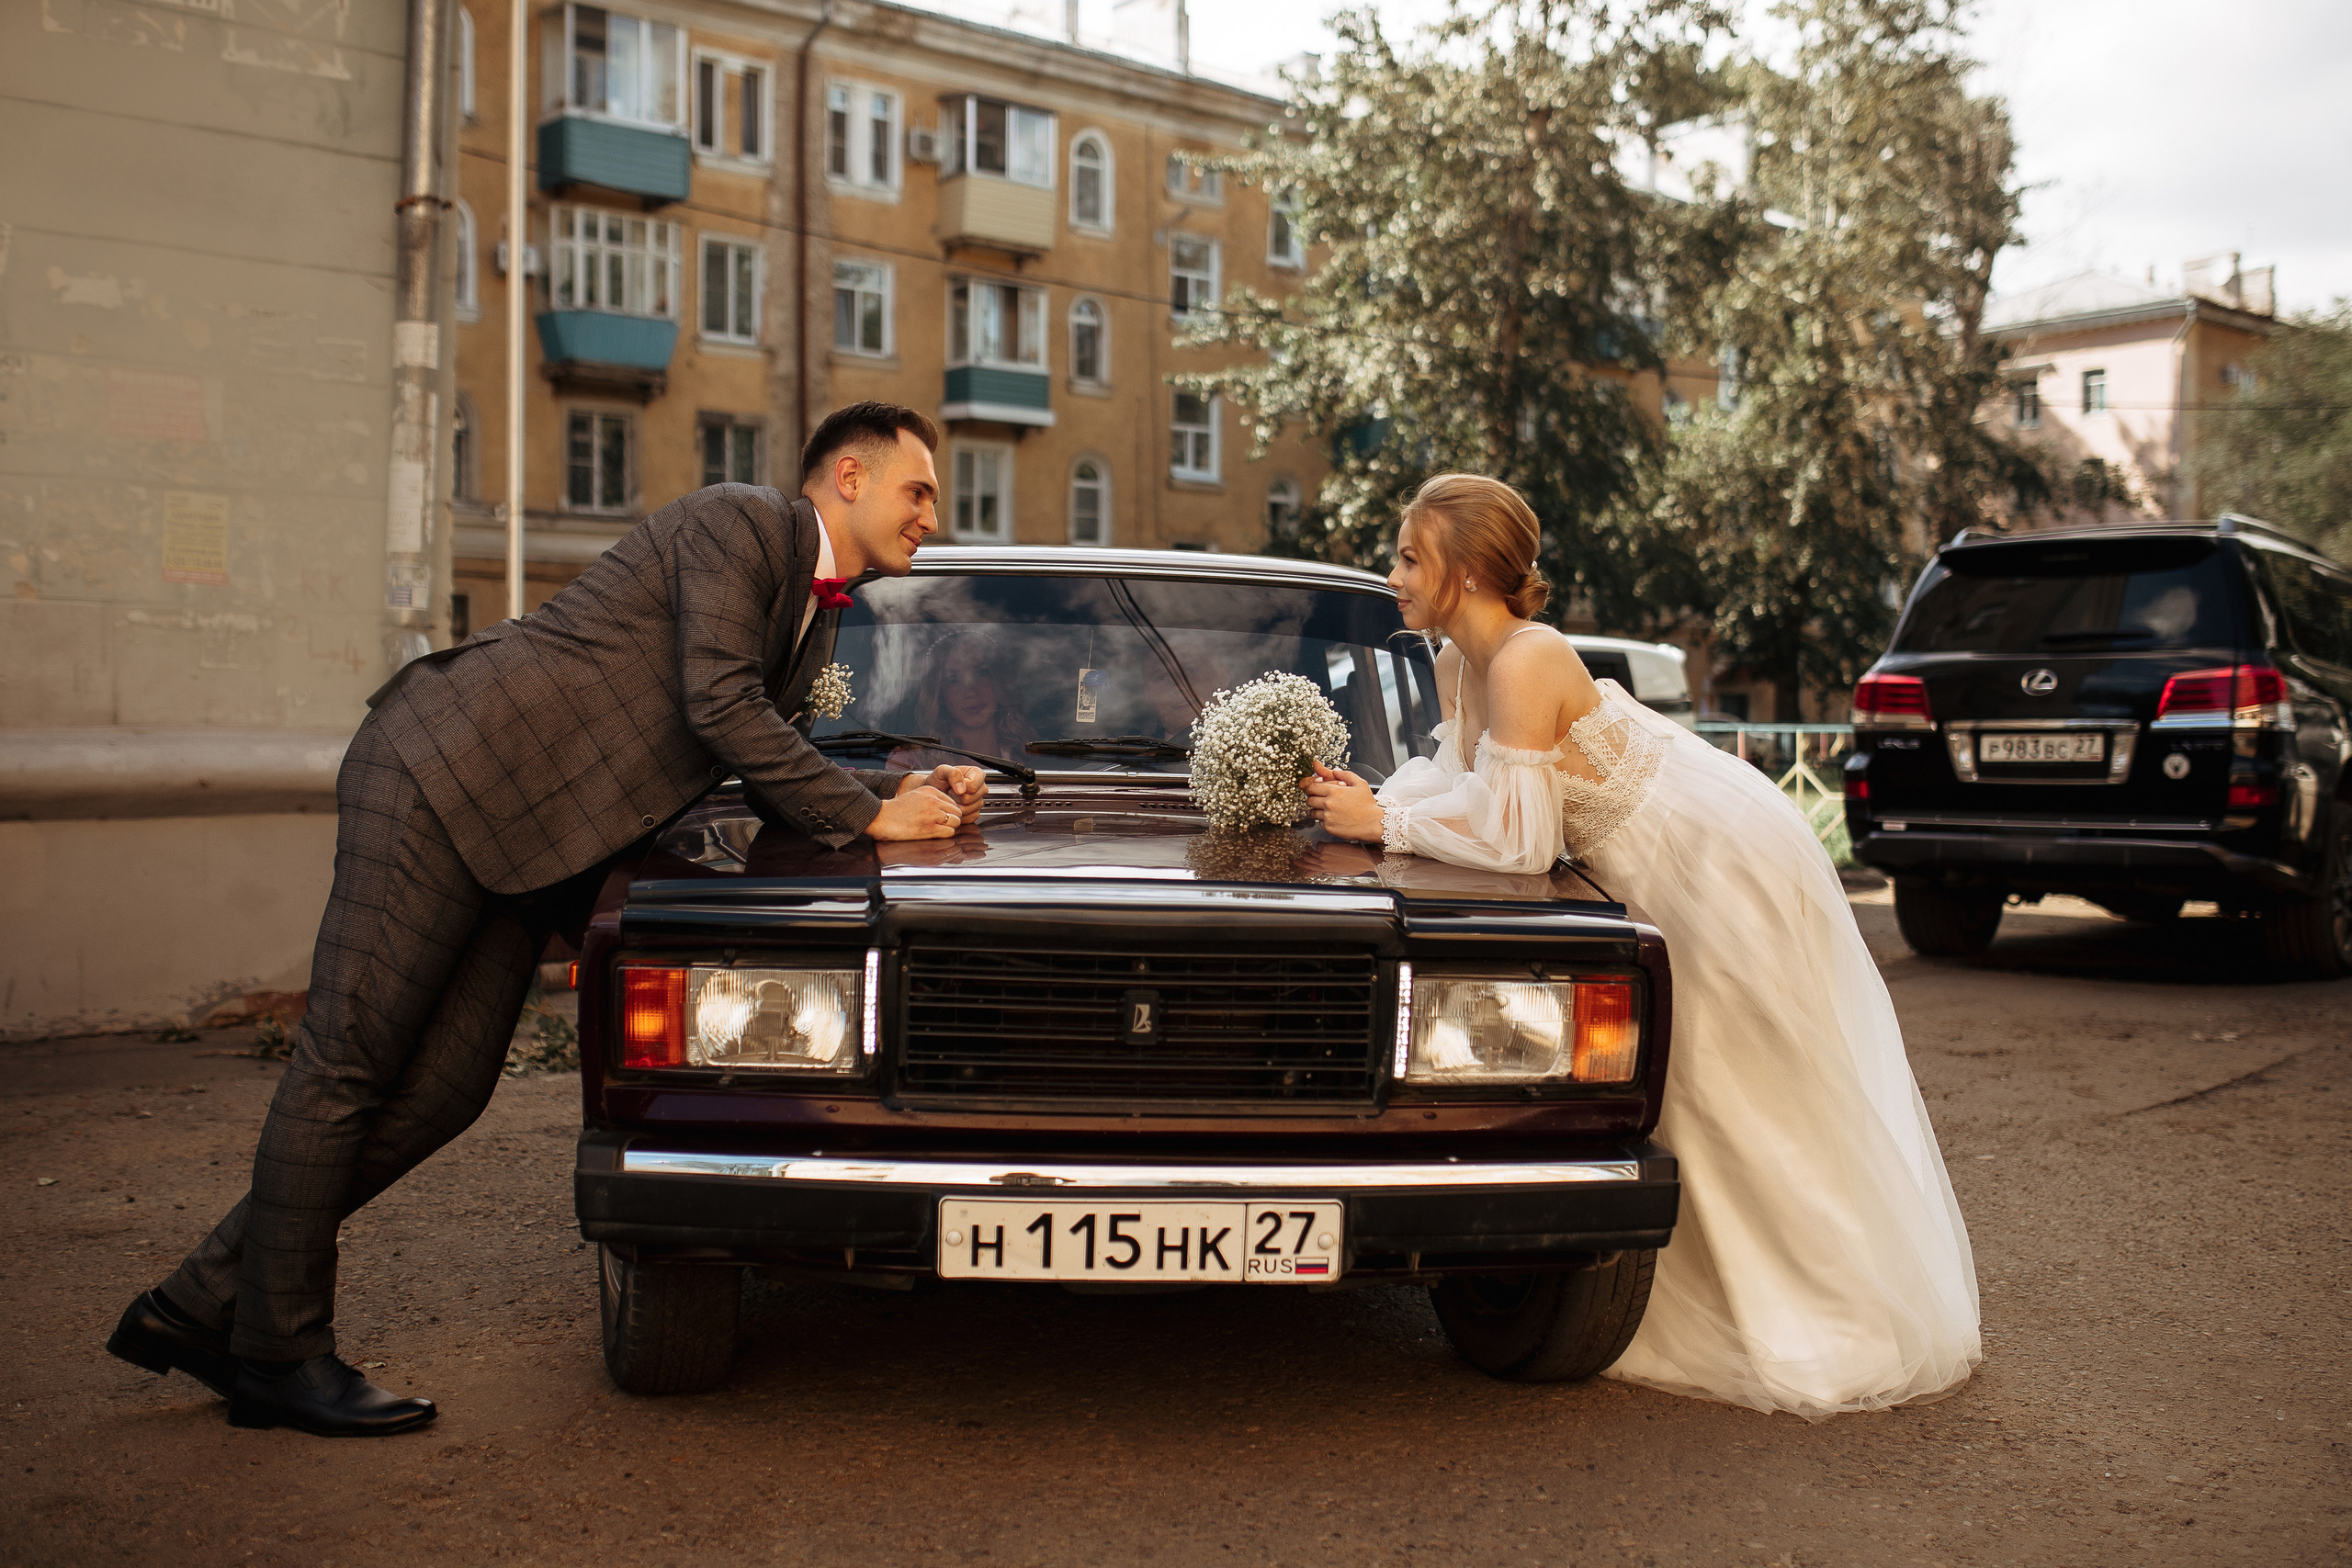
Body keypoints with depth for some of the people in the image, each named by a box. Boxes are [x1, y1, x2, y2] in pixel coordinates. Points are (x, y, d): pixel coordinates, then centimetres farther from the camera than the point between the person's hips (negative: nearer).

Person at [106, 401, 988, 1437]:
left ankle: (198, 1308, 12)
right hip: (446, 777, -9)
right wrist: (868, 815, -13)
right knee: (347, 1063, -2)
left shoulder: (820, 612, 18)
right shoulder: (737, 522, -10)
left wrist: (913, 788, 4)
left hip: (527, 840, 9)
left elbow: (772, 771, 19)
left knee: (443, 1089, 2)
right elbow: (718, 705, -20)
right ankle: (279, 1353, 9)